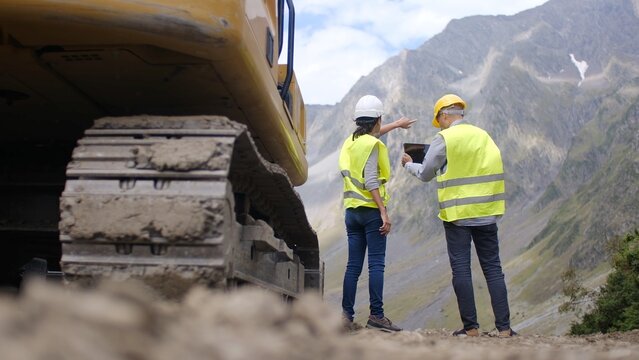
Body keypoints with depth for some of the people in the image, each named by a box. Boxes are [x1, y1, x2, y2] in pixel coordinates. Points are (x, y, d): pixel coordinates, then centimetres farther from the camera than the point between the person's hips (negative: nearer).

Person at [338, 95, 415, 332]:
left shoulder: (351, 141, 16)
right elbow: (370, 180, -18)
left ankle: (346, 314, 5)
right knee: (376, 264, -6)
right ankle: (376, 315, -8)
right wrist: (384, 212, -20)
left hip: (351, 210, 8)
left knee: (353, 265, 7)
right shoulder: (372, 145, -8)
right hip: (370, 210, -8)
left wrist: (396, 124, 52)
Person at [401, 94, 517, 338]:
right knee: (493, 268, 6)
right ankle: (504, 327, 4)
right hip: (486, 213, 4)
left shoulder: (444, 139, -6)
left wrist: (409, 164, 23)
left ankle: (470, 327, 3)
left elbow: (425, 174, 3)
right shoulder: (484, 136, 9)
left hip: (458, 214, -4)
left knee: (461, 270, 2)